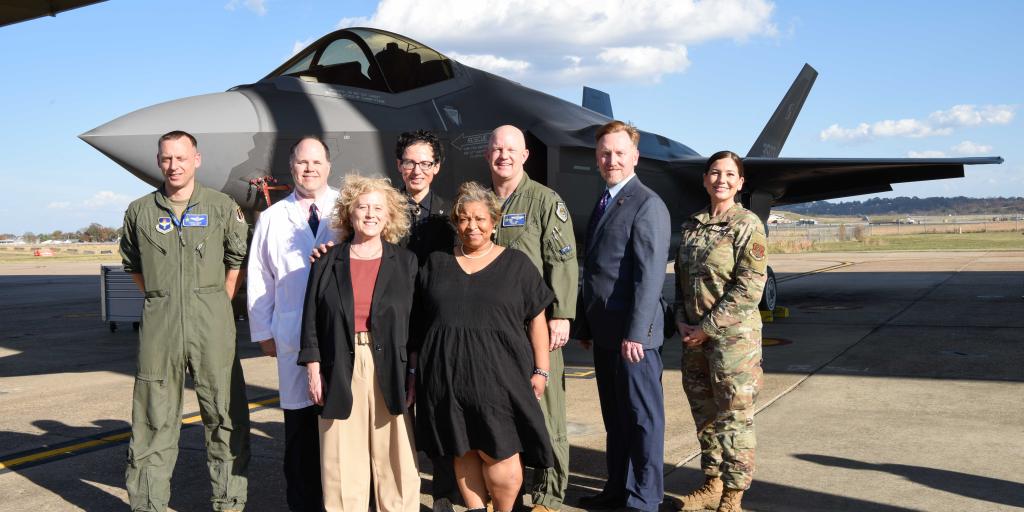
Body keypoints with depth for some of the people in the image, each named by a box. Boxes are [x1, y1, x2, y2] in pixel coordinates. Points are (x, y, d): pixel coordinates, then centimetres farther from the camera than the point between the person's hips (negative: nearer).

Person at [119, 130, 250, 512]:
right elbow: (133, 265, 17)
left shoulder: (222, 207, 1)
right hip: (159, 326, 1)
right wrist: (161, 300, 9)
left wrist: (218, 305, 6)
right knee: (153, 419, 8)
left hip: (211, 324, -1)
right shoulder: (140, 211, 6)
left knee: (226, 415, 3)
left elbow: (236, 259, 9)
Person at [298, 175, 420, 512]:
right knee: (343, 464, 5)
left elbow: (417, 320, 4)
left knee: (395, 460, 4)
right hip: (341, 372, 0)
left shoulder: (406, 262, 7)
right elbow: (311, 319, 6)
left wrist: (413, 374, -2)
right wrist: (313, 368, -2)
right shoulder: (327, 262, 7)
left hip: (390, 372, 0)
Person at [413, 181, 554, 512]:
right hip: (448, 376, 3)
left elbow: (536, 320, 5)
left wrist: (540, 370, -1)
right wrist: (416, 370, 9)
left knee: (499, 454, -4)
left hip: (499, 374, -2)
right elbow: (420, 323, 14)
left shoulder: (516, 264, 7)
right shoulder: (436, 264, 13)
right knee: (463, 452, 8)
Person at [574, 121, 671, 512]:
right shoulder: (603, 205, 17)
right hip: (603, 331, 9)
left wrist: (635, 332, -21)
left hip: (633, 332, -9)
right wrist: (584, 325, 16)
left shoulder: (647, 205, -11)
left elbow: (650, 273, -17)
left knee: (642, 416, 3)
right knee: (614, 416, 16)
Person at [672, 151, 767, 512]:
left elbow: (749, 288, -14)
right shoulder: (692, 225, 10)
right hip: (694, 335, 6)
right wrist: (682, 319, 1)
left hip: (733, 335, -6)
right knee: (704, 413, 14)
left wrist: (707, 327, -14)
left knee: (734, 416, 1)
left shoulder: (748, 225, -8)